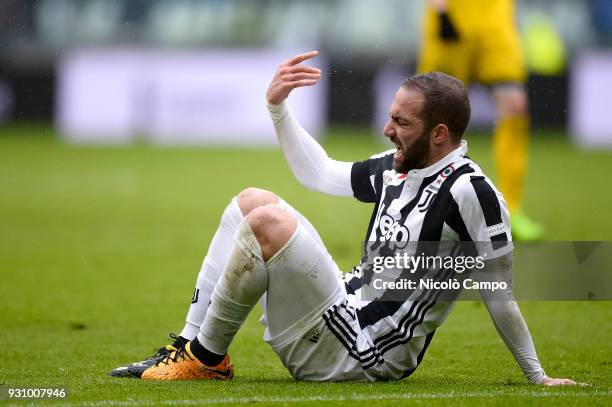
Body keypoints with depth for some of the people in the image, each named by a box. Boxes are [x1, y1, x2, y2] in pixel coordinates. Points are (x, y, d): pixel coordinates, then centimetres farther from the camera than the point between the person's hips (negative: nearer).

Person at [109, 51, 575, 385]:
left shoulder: (470, 192, -16)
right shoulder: (397, 168, 10)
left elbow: (500, 295, -13)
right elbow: (318, 173, 25)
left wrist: (537, 377, -11)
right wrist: (277, 106, 17)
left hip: (360, 355, -9)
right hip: (347, 314, 9)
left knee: (269, 221, -22)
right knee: (252, 201, 13)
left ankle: (207, 359, -7)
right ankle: (190, 344, 6)